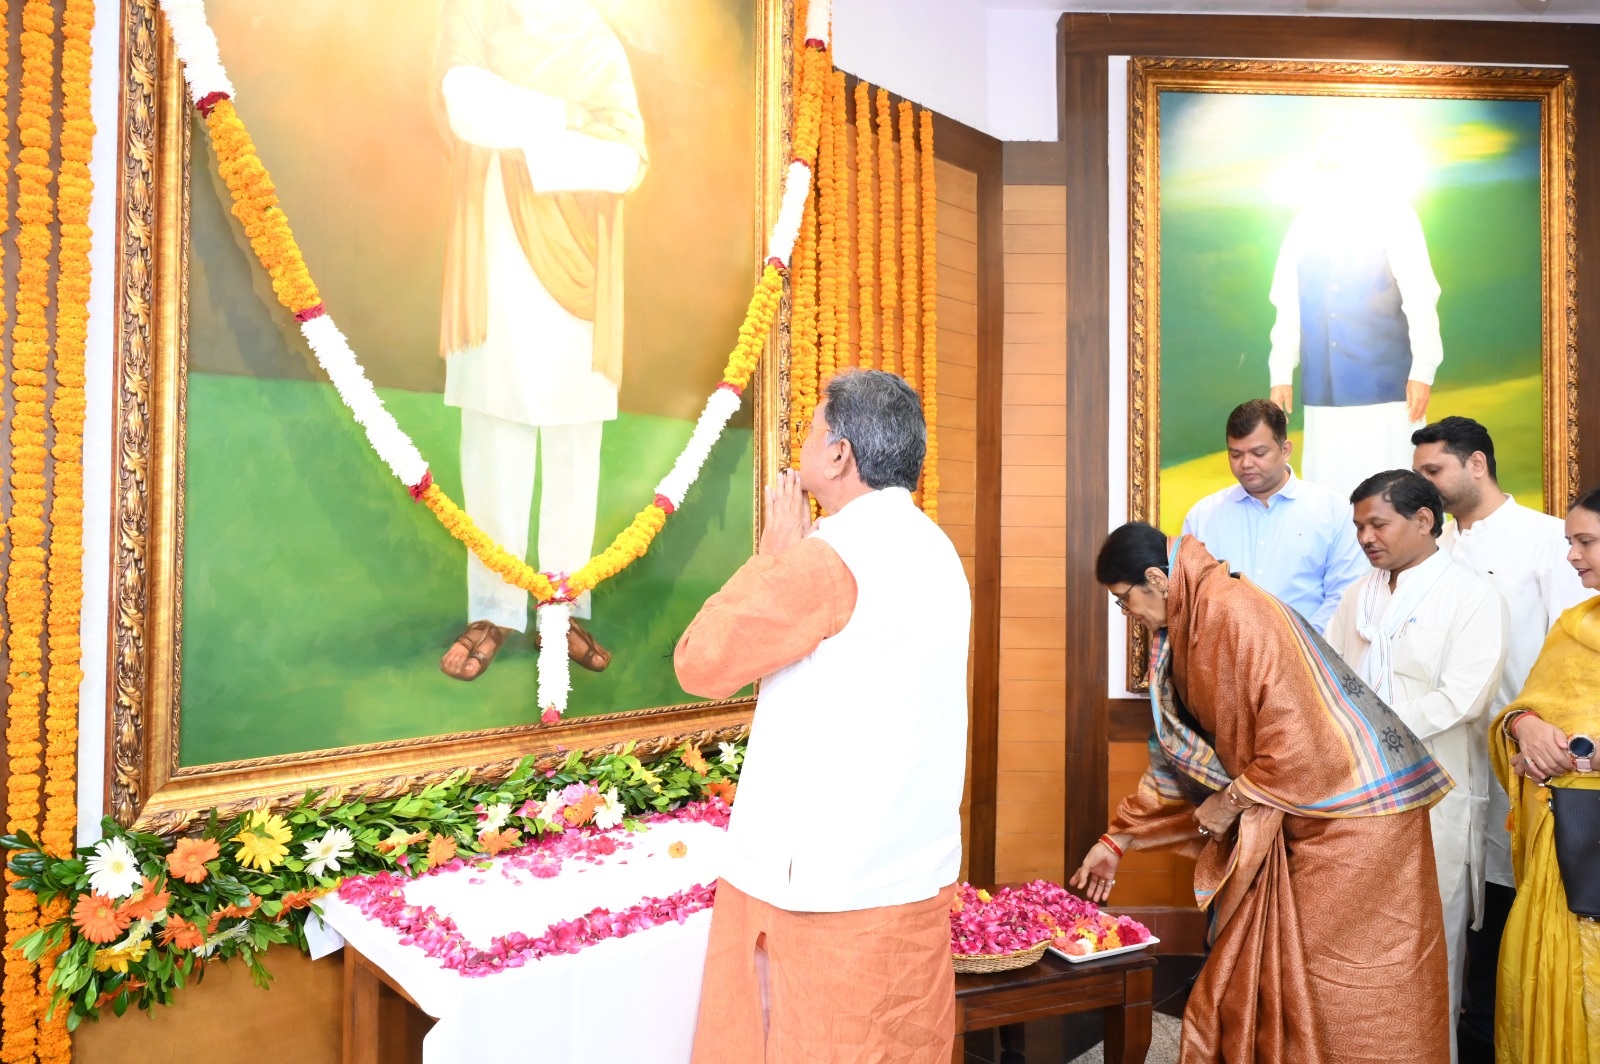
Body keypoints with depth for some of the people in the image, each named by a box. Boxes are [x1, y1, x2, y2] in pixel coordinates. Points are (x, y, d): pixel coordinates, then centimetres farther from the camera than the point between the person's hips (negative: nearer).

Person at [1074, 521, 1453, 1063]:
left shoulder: (1237, 613, -23)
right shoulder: (1187, 628, 6)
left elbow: (1297, 742, -26)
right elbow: (1178, 749, 13)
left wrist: (1231, 800, -11)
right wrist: (1117, 839, 16)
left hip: (1353, 811, -9)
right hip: (1294, 819, 9)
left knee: (1345, 994, 4)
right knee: (1267, 974, 15)